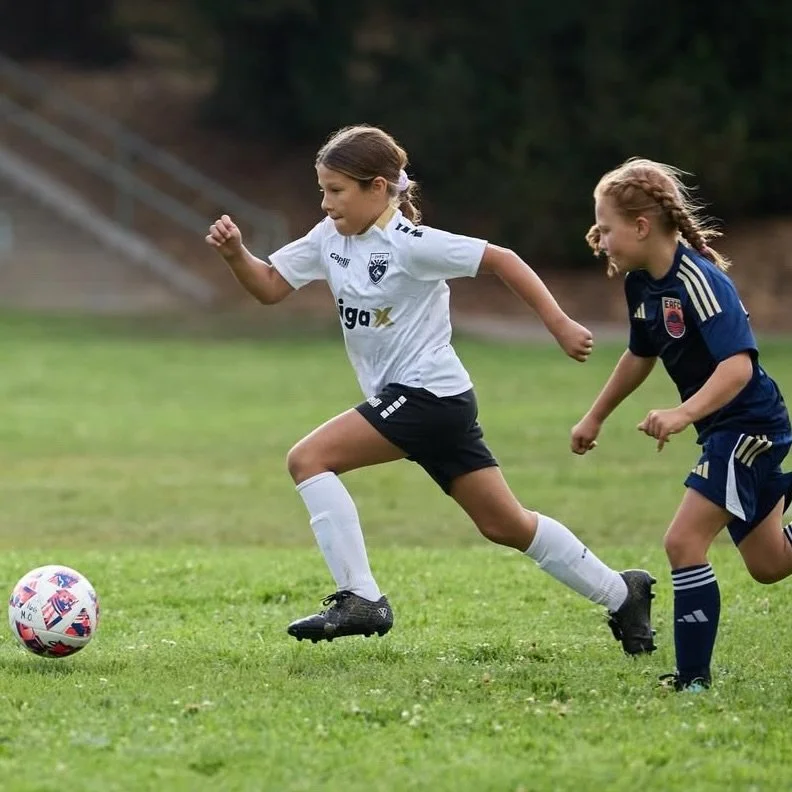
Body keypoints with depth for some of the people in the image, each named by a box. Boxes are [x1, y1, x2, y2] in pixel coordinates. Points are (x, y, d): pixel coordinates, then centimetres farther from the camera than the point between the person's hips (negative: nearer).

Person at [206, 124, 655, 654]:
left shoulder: (410, 244, -16)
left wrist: (560, 325, -15)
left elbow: (500, 259, -13)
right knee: (507, 526, 13)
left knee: (309, 459, -16)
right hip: (406, 397, 9)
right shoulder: (330, 239, 7)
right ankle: (621, 594, 24)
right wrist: (236, 254, -9)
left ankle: (361, 599, -16)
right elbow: (270, 287, 11)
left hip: (428, 393, -9)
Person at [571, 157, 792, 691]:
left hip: (748, 423, -9)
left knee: (684, 541, -15)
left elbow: (738, 365, -35)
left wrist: (683, 415, -47)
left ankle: (694, 679, -10)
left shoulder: (698, 281, -25)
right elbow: (641, 356, 20)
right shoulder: (641, 283, 1)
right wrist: (595, 417, 26)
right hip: (726, 428, 9)